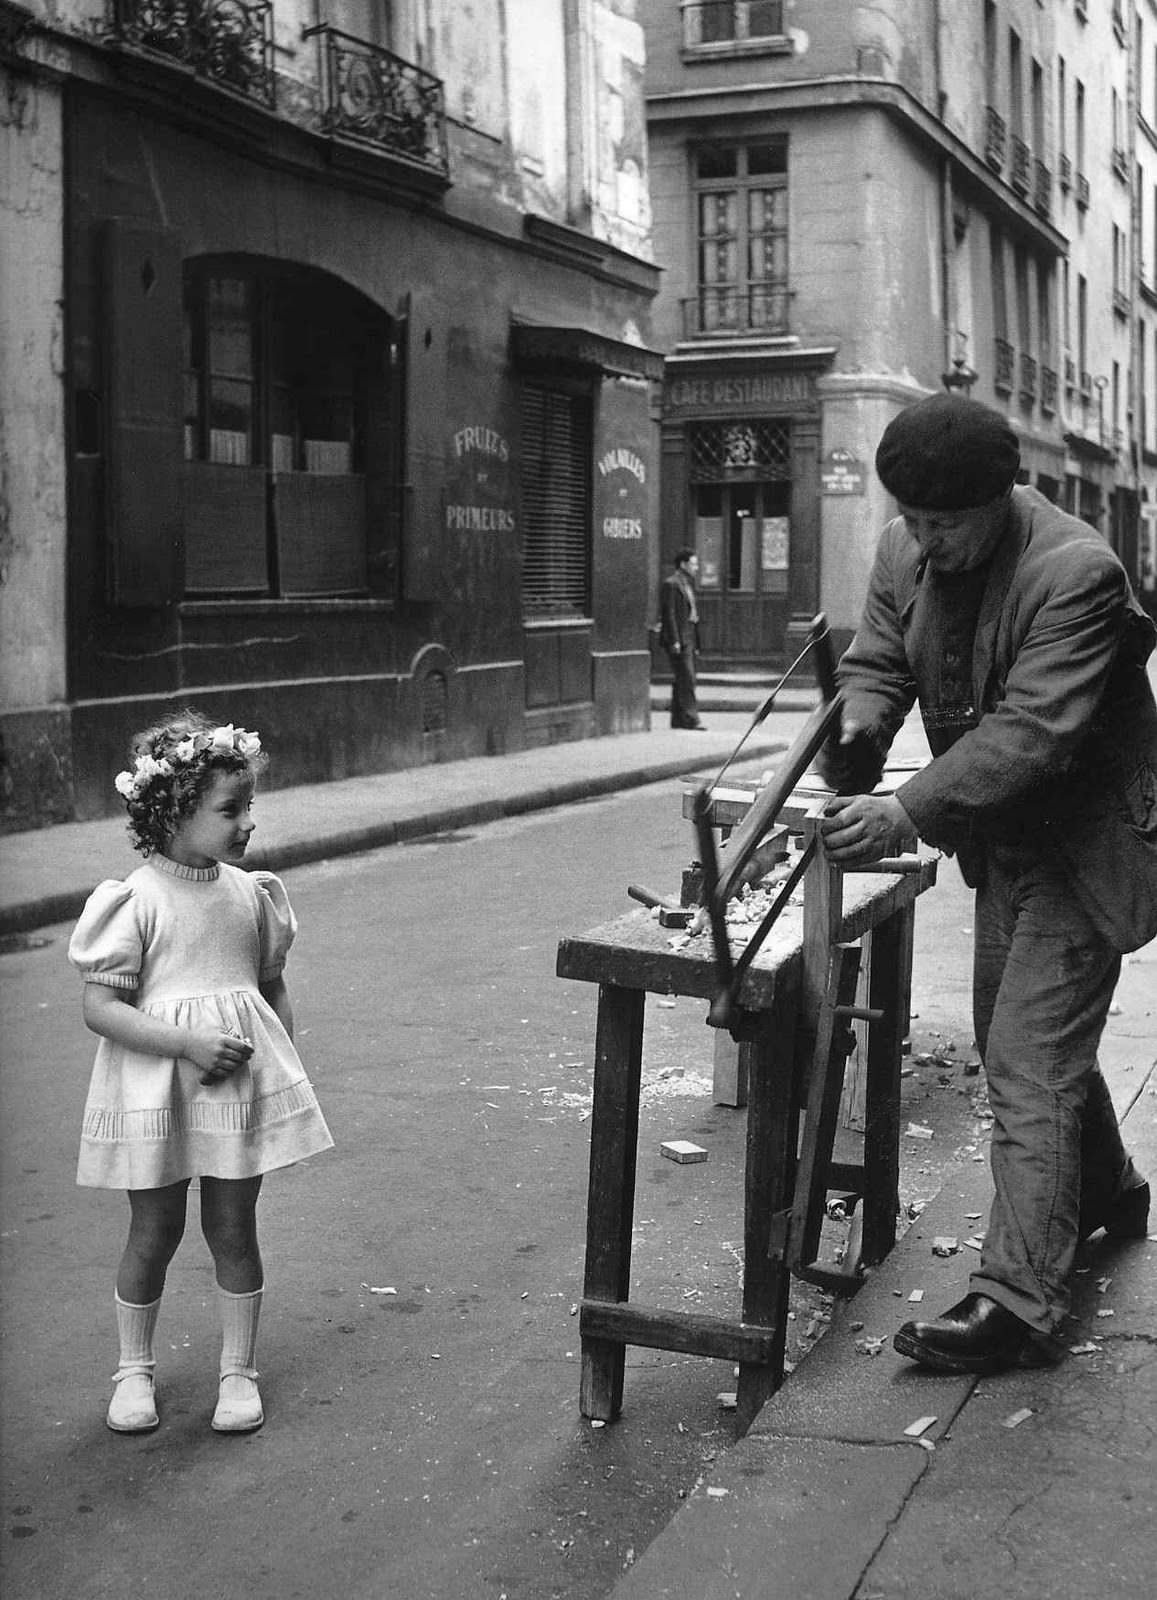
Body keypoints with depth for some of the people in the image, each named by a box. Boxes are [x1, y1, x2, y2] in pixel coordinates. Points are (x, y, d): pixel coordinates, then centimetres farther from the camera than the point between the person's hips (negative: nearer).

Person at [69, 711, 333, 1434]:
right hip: (155, 1088, -3)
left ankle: (239, 1368, 24)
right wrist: (188, 1042, -23)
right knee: (155, 1231, 9)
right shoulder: (135, 901, -14)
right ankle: (135, 1368, 29)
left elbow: (274, 987, 13)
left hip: (241, 1081, 3)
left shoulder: (252, 893, 2)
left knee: (233, 1228, 10)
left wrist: (284, 1068, 5)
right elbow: (101, 1007, -16)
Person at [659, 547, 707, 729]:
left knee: (681, 680, 9)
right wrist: (674, 641, -20)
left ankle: (678, 719, 12)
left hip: (689, 638, 9)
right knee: (686, 678, -13)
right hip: (678, 639, -9)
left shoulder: (688, 584, 20)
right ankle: (690, 718, -16)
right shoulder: (671, 584, -9)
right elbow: (669, 614, -15)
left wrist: (696, 642, 20)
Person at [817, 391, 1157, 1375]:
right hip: (1004, 841, 8)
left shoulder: (1075, 572, -27)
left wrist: (908, 812, -40)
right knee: (1016, 1033, 21)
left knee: (1028, 1060, -11)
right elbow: (878, 663, 1)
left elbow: (1033, 730, -33)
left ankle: (1019, 1301, -6)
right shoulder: (905, 554, -4)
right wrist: (857, 725, -23)